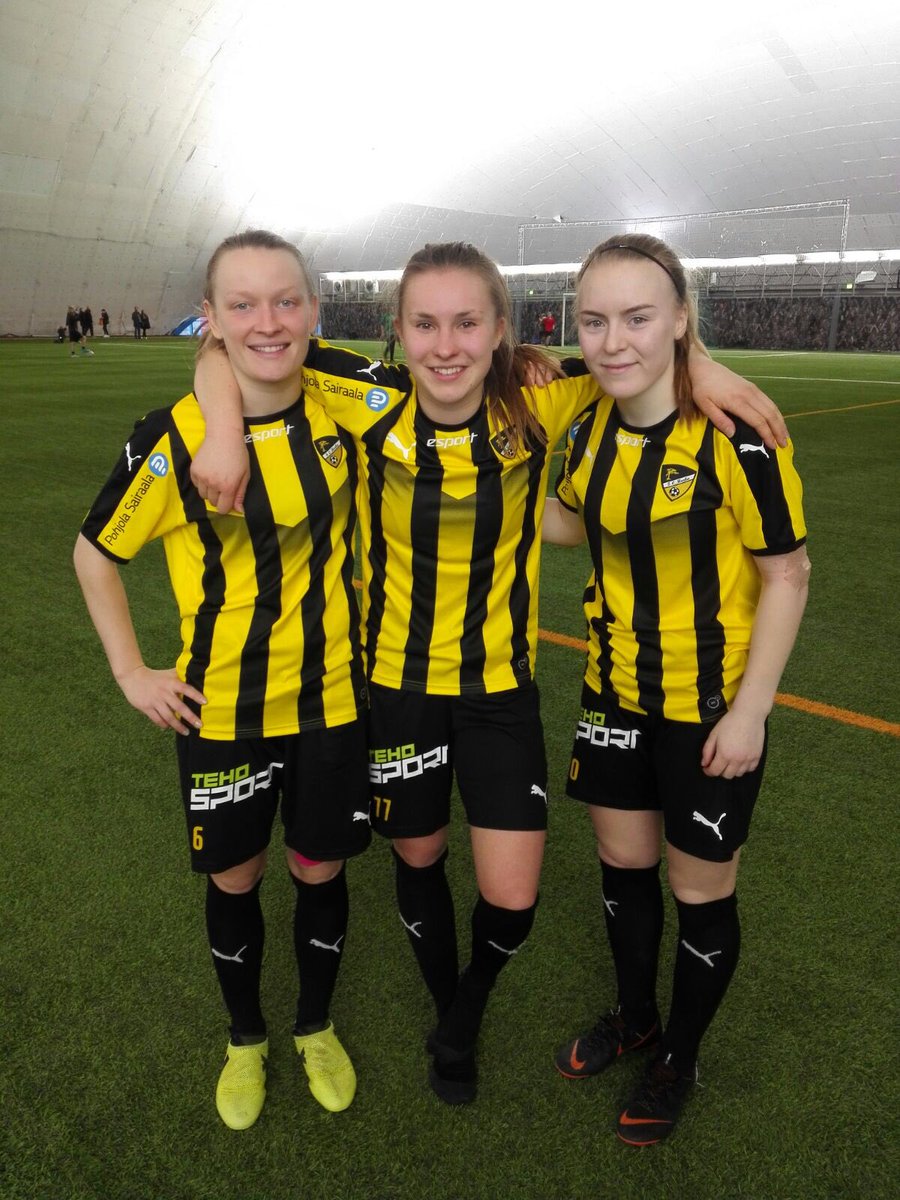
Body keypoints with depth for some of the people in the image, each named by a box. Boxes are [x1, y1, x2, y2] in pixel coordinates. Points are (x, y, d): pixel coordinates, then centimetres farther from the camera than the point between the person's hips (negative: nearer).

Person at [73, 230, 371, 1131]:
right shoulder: (169, 439, -15)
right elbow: (95, 553, -1)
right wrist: (131, 671, -3)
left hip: (331, 697, 2)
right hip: (219, 709, -1)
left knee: (321, 873, 14)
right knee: (233, 881, 15)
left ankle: (316, 1026, 43)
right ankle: (245, 1039, 43)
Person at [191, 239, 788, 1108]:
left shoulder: (535, 404, -14)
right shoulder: (373, 403, -16)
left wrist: (697, 360, -14)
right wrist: (225, 429, -24)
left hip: (501, 685, 0)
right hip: (397, 681, 0)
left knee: (511, 900, 0)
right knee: (418, 858, 19)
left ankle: (470, 1008, 39)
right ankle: (445, 1012, 50)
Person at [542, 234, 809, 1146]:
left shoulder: (735, 433, -22)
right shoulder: (591, 427, -4)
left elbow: (787, 571, -15)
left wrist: (750, 710, -16)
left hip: (713, 706, -5)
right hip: (616, 692, 5)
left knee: (699, 889, 12)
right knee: (622, 861, 19)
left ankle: (679, 1061, 39)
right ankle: (634, 1017, 47)